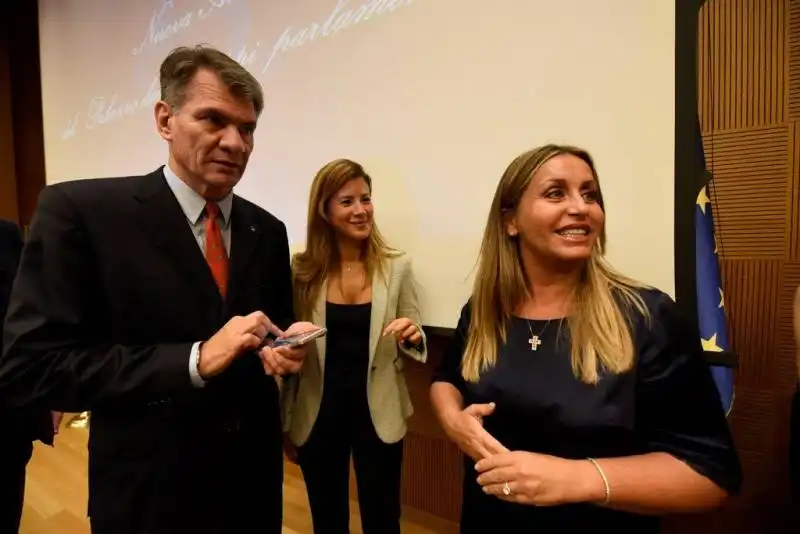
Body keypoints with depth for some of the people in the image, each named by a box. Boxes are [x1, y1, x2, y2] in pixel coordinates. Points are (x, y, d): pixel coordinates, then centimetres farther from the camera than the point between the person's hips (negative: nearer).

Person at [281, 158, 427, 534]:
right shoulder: (302, 270, -7)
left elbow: (413, 345, 1)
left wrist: (412, 338, -23)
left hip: (378, 415, -1)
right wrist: (285, 423, 7)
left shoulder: (397, 266, -8)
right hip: (318, 415, 1)